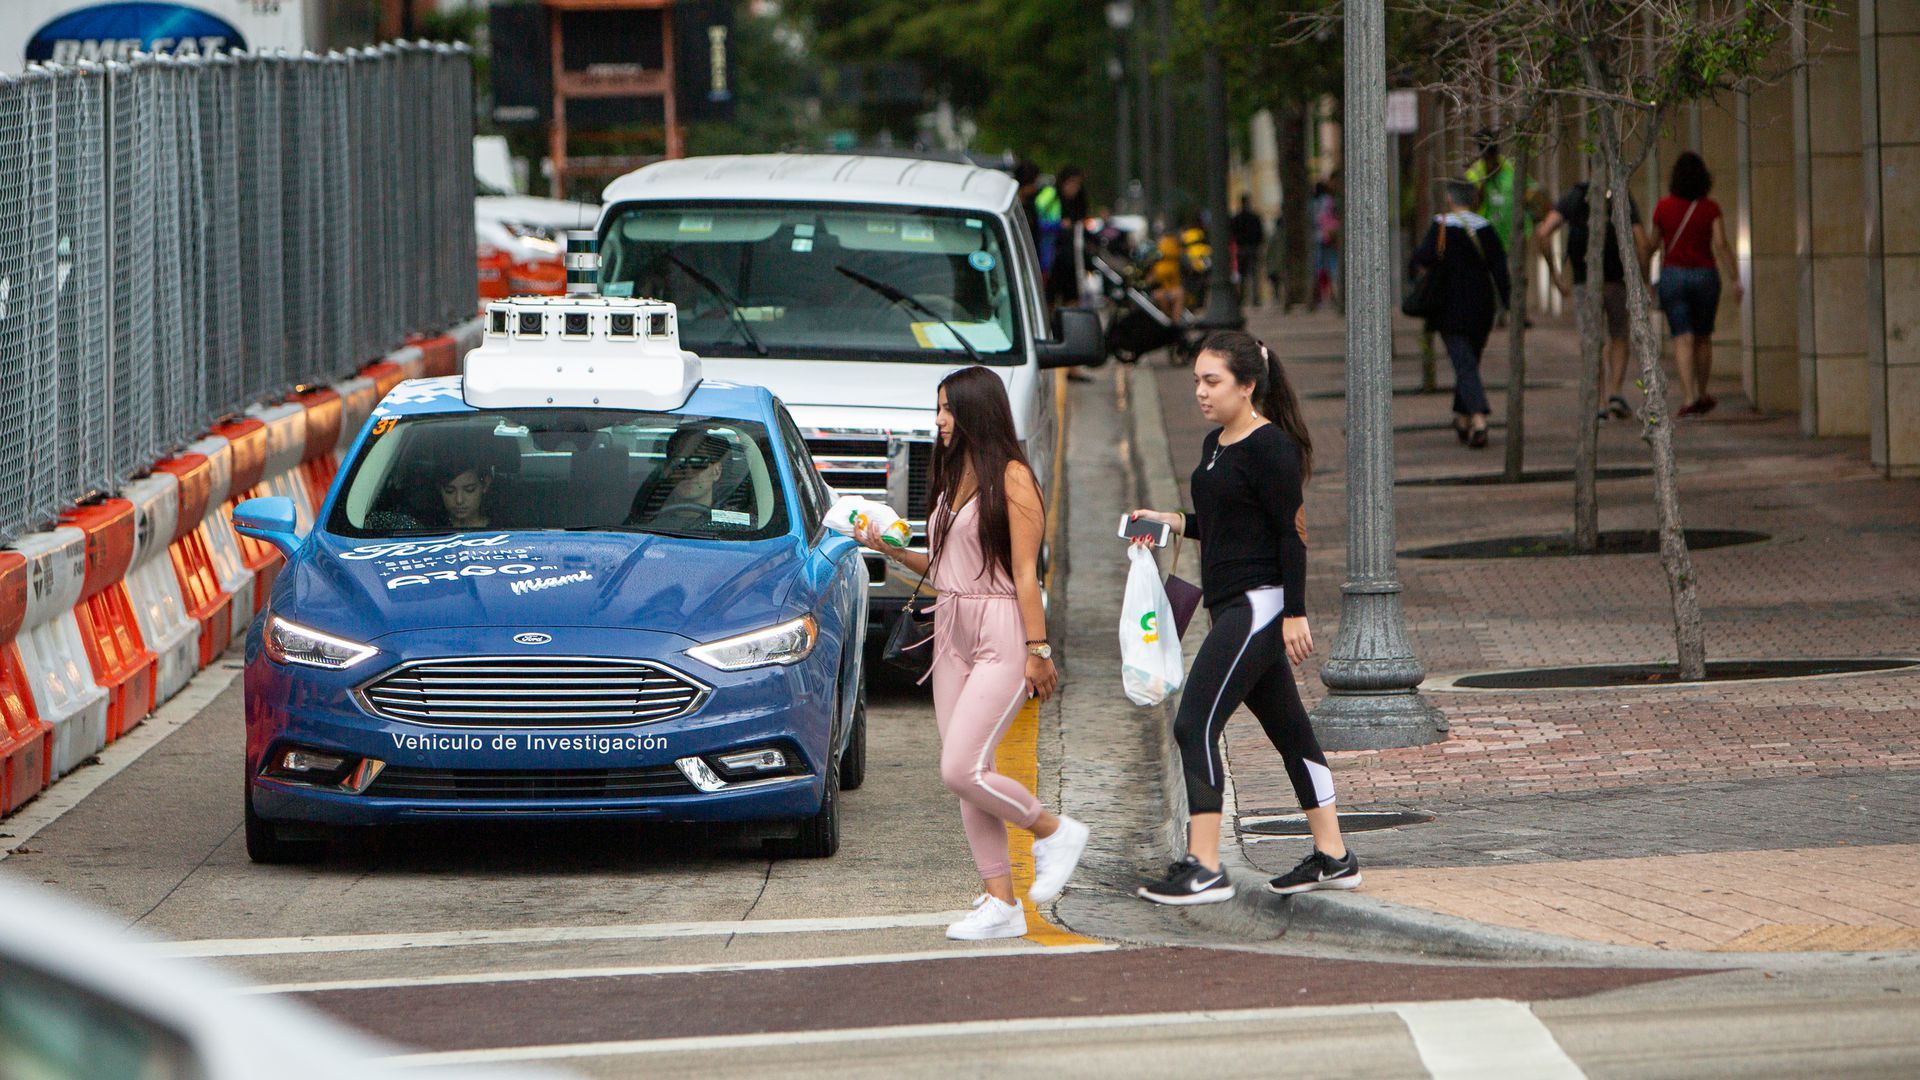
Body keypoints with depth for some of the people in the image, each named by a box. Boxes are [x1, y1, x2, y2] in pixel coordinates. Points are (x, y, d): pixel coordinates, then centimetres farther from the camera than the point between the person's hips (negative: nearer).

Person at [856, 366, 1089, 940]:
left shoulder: (1011, 478, -9)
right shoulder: (951, 478, 15)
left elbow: (1025, 573, -12)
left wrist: (1037, 651, -14)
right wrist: (892, 550, 4)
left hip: (1002, 636, -9)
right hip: (952, 633, 9)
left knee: (962, 770, -15)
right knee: (962, 776, 4)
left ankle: (1055, 831, 7)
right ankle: (1000, 903, 8)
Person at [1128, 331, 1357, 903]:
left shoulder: (1269, 448, -14)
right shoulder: (1214, 445, 14)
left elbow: (1290, 533, -15)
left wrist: (1295, 615, -17)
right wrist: (1176, 522, 10)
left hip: (1258, 605, -10)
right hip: (1232, 608, 10)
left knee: (1195, 725, -14)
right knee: (1288, 729, 14)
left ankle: (1204, 868, -15)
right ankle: (1332, 857, 21)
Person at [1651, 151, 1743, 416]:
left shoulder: (1663, 207, -3)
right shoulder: (1710, 208, -4)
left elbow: (1654, 244, 7)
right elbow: (1721, 245, -12)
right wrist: (1735, 280, -10)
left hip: (1673, 275, -1)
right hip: (1705, 275, 1)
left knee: (1683, 340, -5)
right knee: (1703, 338, 18)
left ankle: (1690, 397, -20)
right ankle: (1702, 395, 28)